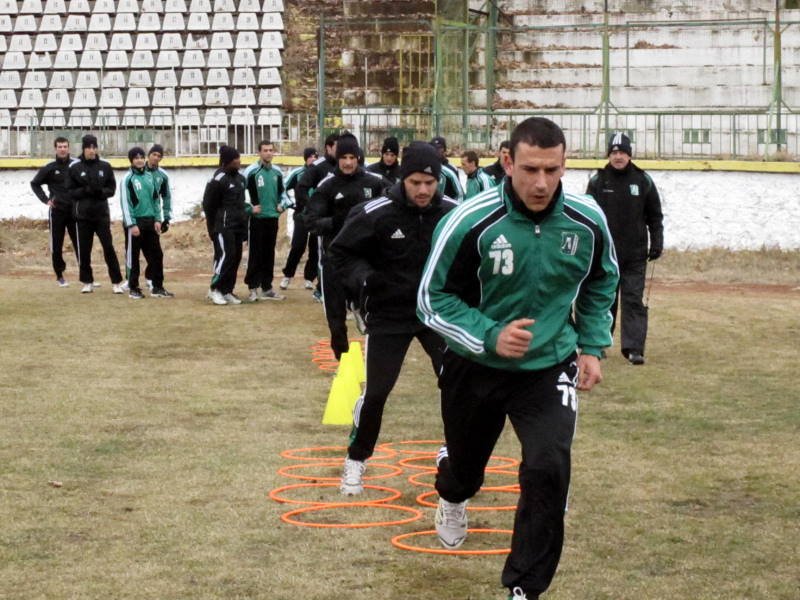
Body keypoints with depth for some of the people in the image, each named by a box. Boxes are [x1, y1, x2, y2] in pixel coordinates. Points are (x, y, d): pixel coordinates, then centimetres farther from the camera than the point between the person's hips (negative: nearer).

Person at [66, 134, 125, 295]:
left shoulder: (105, 166, 4)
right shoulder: (74, 167, 1)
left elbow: (112, 188, 7)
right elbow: (70, 191, 1)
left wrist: (101, 191, -14)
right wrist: (85, 191, -16)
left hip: (102, 213, 0)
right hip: (83, 215, 0)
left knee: (109, 247, -4)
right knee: (84, 250, 6)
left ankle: (116, 282, 0)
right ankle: (87, 282, 17)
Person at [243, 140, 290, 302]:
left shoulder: (277, 172, 9)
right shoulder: (251, 171, -9)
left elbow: (282, 191, 22)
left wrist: (283, 204, 6)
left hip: (272, 217, 6)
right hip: (257, 218, -6)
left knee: (269, 254, 10)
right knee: (255, 254, -4)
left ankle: (267, 288, 16)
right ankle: (253, 288, 0)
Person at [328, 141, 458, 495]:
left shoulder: (453, 214, -9)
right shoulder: (375, 215, -17)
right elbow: (339, 253, -5)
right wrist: (362, 278, -21)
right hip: (388, 314, -2)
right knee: (376, 391, 0)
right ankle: (356, 460, 21)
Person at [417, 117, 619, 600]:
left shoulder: (587, 221, -13)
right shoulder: (470, 223, -23)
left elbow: (602, 282, 9)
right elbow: (433, 298, -14)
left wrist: (593, 345, 4)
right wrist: (490, 337, -27)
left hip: (549, 367, 1)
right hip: (475, 366, 0)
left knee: (549, 469, -20)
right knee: (466, 464, 20)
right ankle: (453, 497, 62)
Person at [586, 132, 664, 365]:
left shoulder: (643, 181, 4)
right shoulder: (598, 181, 2)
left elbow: (655, 216, 9)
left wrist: (656, 244, 1)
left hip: (635, 255, 0)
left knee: (634, 301, -3)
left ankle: (634, 348, -5)